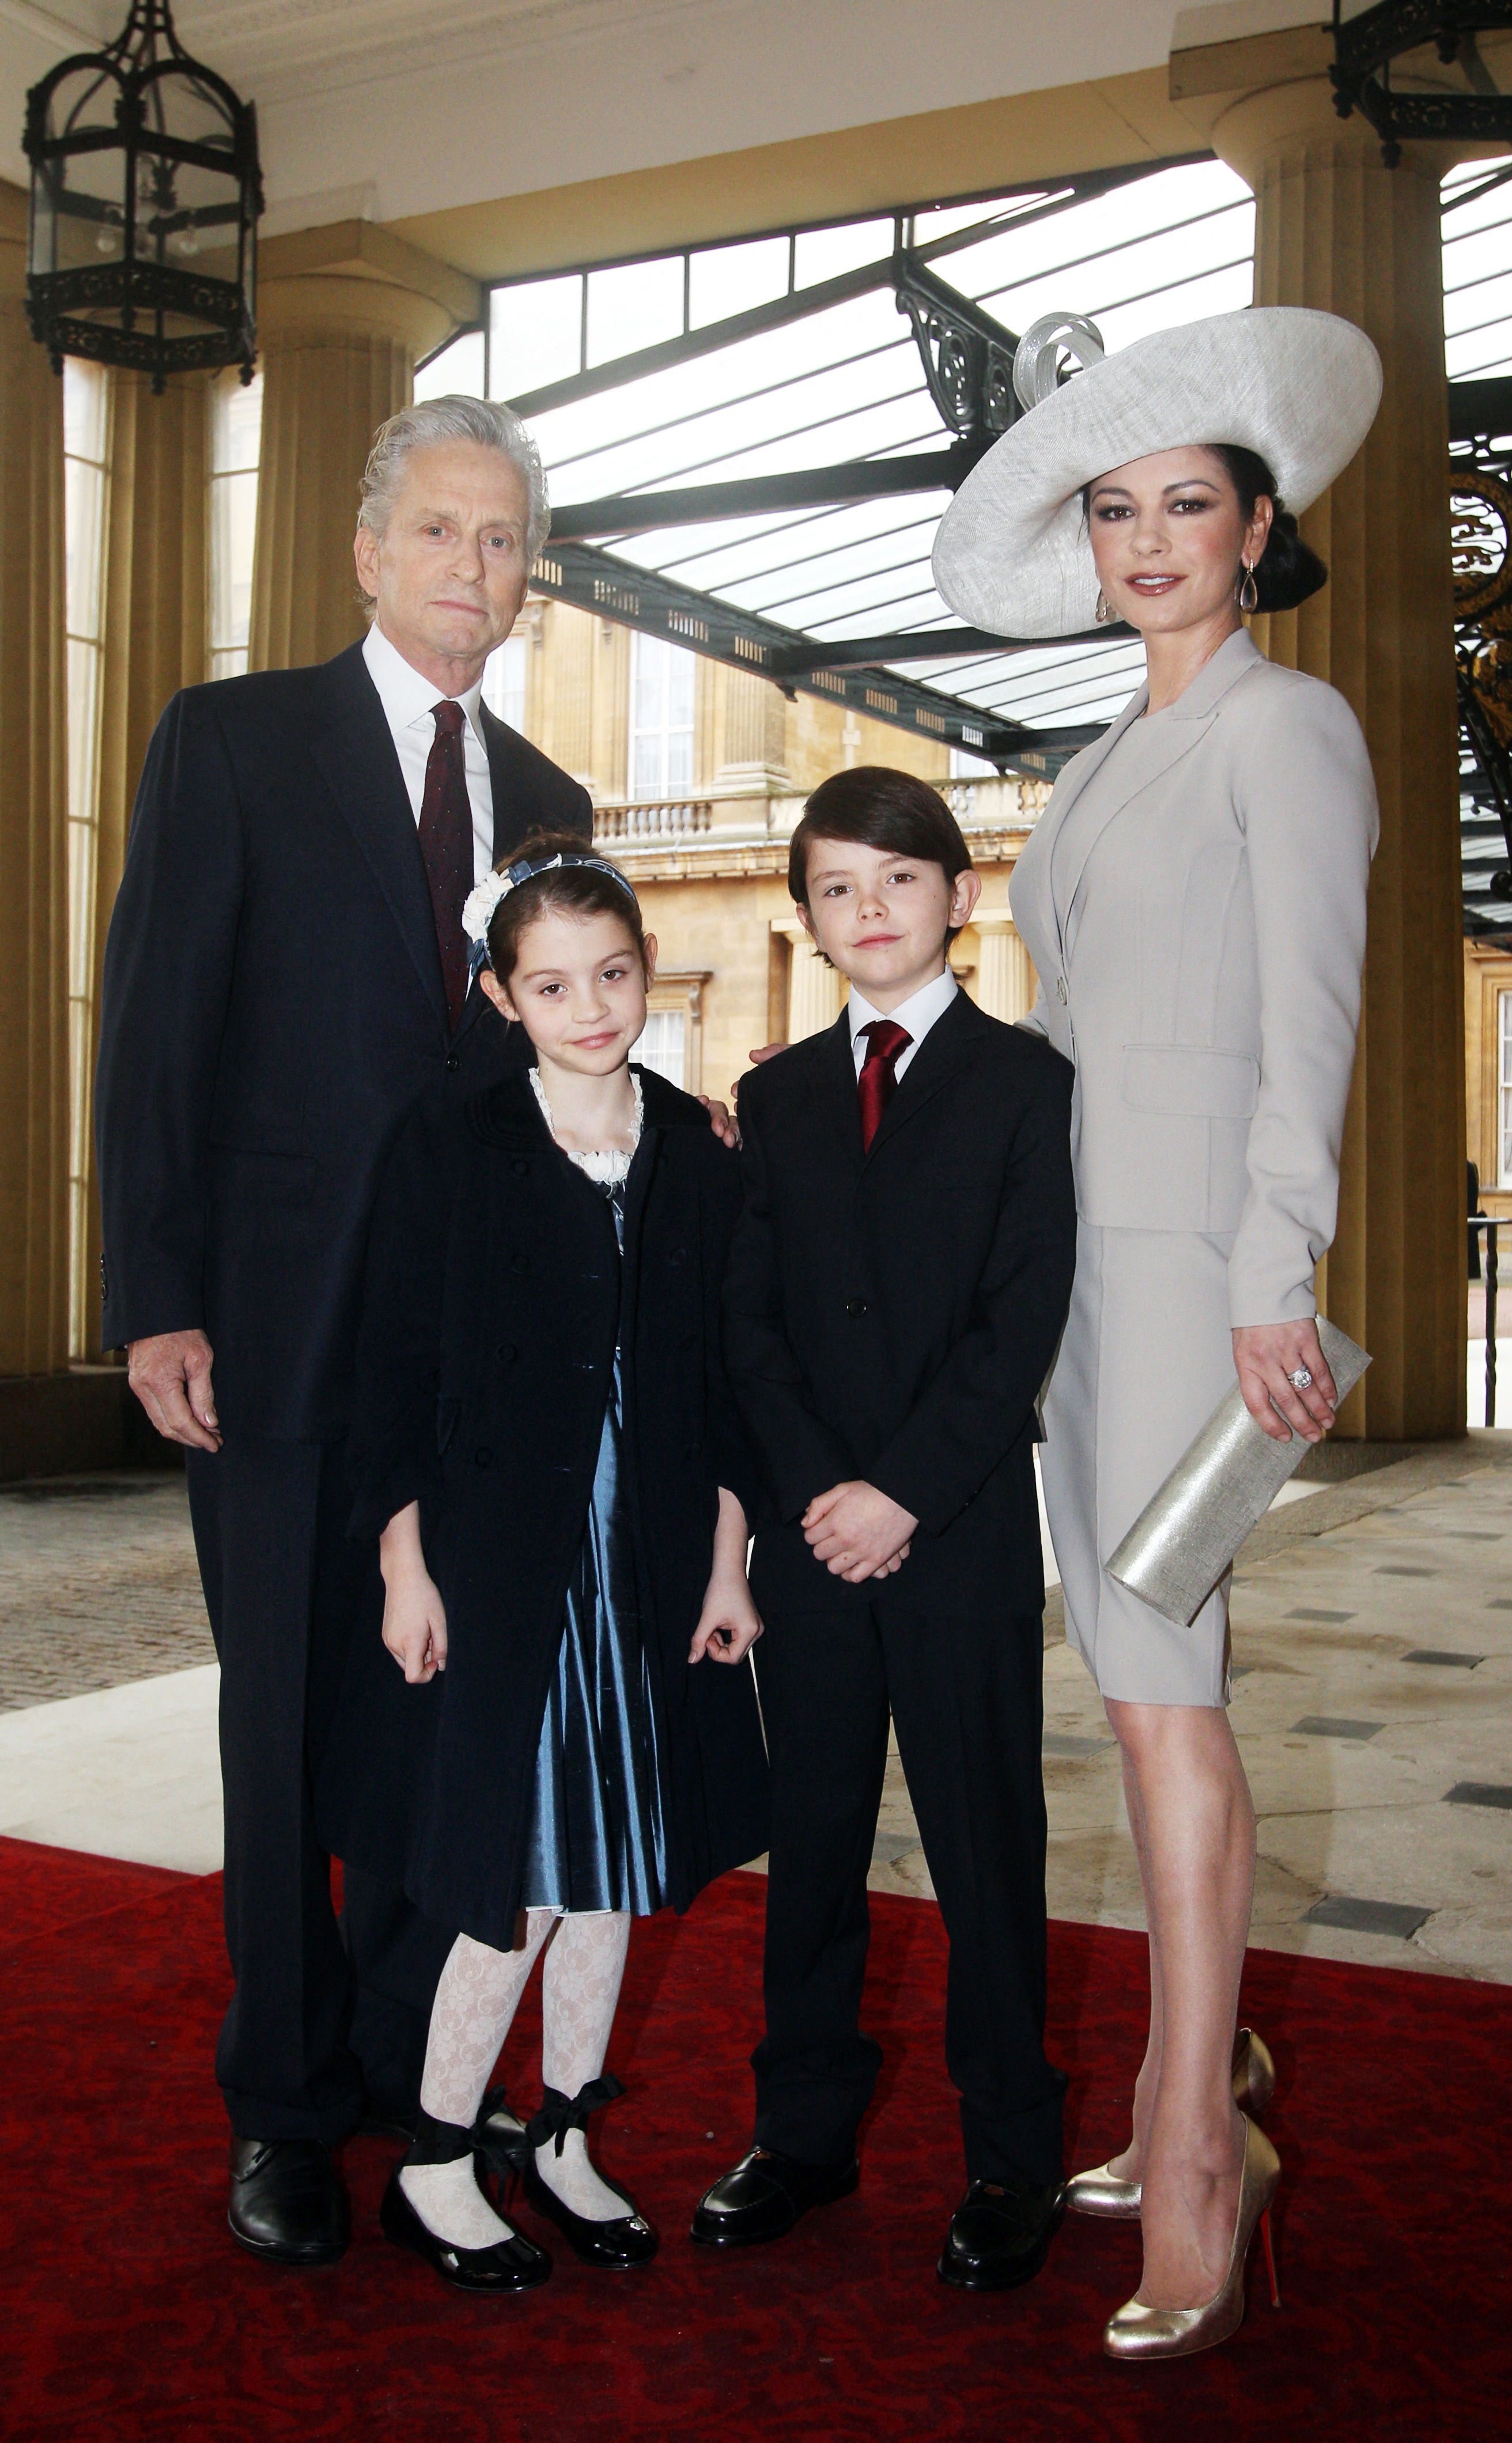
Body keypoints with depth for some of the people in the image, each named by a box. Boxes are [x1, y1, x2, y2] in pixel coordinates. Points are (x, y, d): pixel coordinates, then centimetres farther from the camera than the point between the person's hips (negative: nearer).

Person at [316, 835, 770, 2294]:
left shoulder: (696, 1158, 5)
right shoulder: (452, 1148, -5)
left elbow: (719, 1377, 7)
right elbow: (396, 1369, -5)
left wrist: (725, 1559, 4)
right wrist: (407, 1567, -8)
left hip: (649, 1566, 4)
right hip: (495, 1557, -4)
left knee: (615, 1865, 12)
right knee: (520, 1873, 0)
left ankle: (562, 2140, 29)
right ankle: (435, 2167, 18)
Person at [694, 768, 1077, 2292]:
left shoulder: (1026, 1083, 0)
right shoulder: (777, 1097, 12)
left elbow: (1022, 1324, -8)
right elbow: (749, 1321, 6)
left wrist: (904, 1492, -14)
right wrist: (815, 1490, -8)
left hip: (963, 1535, -3)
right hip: (811, 1533, 4)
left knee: (985, 1844, 5)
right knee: (811, 1838, 11)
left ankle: (1011, 2159, 19)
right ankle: (804, 2129, 25)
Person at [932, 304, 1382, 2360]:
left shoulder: (1289, 728, -4)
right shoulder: (1106, 768, 20)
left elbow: (1310, 1025, -12)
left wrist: (1272, 1281, -18)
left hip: (1197, 1240, -8)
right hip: (1071, 1238, 8)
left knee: (1161, 1680, -11)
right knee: (1128, 1668, 10)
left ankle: (1196, 2152, -2)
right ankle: (1203, 2052, 23)